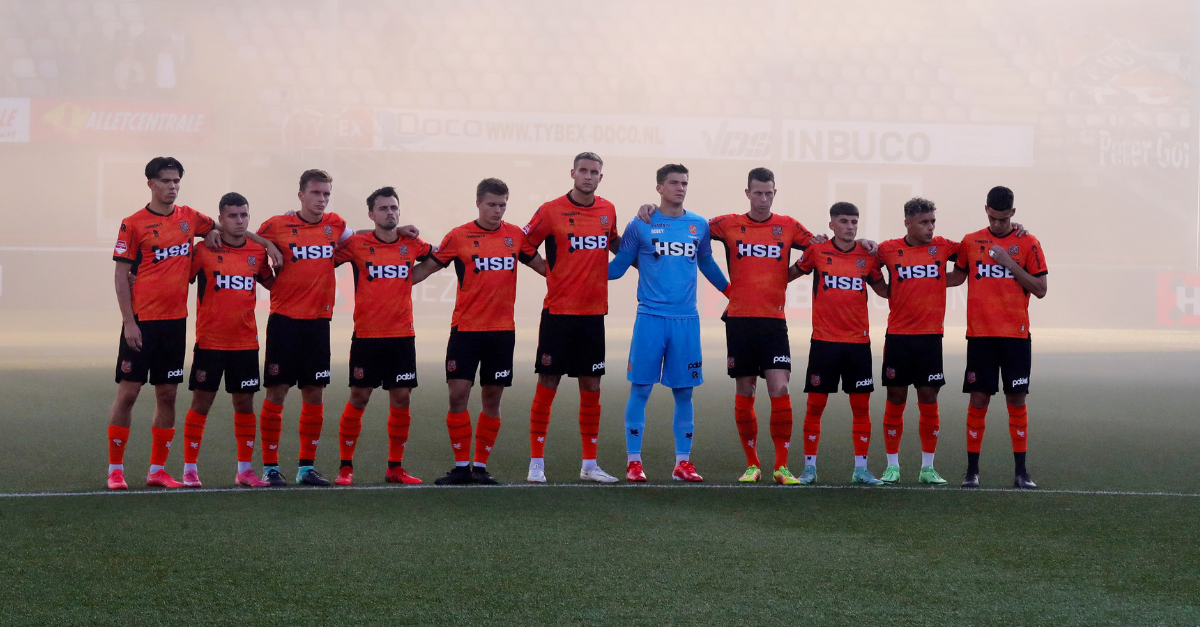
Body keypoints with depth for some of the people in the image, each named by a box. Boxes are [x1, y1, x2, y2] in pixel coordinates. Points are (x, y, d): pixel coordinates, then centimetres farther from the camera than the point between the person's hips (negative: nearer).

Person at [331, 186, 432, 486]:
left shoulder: (411, 245, 6)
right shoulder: (357, 245, -3)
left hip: (402, 335, 3)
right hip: (366, 335, -3)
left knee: (401, 399, 3)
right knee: (359, 398, -2)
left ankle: (395, 467, 12)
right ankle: (346, 466, 7)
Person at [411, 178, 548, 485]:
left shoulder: (516, 235, 6)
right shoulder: (459, 236, -1)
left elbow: (543, 267, 17)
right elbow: (427, 267, 3)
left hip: (502, 330, 2)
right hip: (465, 328, -2)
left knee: (492, 398, 4)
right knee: (458, 395, -6)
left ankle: (480, 465, 13)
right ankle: (461, 466, 4)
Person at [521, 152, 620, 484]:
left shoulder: (607, 210, 8)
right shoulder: (551, 211, -7)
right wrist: (557, 274, -3)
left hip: (594, 313, 4)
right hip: (558, 311, -4)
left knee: (591, 387, 7)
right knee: (547, 385, -2)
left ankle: (589, 465, 14)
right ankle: (536, 464, 5)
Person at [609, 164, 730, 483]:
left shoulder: (699, 226, 10)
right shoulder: (640, 225, 1)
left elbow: (707, 265, 25)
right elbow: (617, 267, 6)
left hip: (687, 319, 3)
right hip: (650, 317, -3)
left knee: (684, 391, 5)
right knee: (641, 389, -2)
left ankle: (683, 462, 12)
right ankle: (634, 462, 4)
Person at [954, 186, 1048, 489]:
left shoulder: (1028, 244, 2)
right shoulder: (970, 242, 8)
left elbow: (1040, 289, -2)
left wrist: (1010, 263, -11)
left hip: (1016, 335, -1)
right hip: (980, 335, 1)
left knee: (1017, 400, 0)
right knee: (979, 399, -1)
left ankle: (1021, 470, 6)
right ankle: (972, 470, 5)